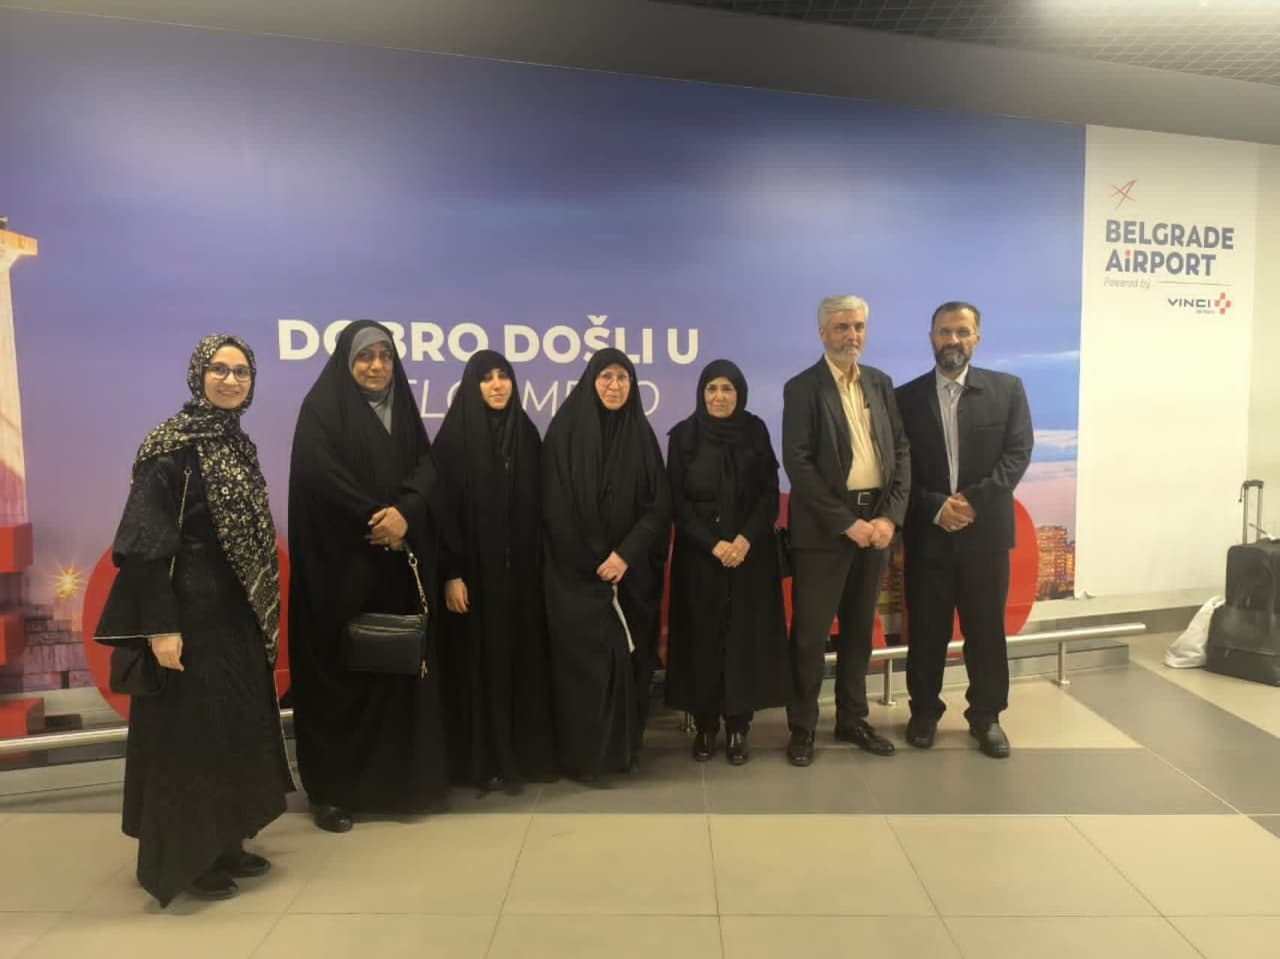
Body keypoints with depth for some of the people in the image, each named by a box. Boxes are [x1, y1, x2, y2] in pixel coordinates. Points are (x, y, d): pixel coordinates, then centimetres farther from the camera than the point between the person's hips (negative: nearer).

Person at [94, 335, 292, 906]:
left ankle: (223, 845, 30)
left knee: (235, 725, 15)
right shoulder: (173, 446, -14)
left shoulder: (237, 444, 10)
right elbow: (147, 541, -19)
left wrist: (260, 611, 15)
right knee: (190, 731, 2)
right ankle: (180, 860, 19)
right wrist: (162, 624, -22)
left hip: (235, 613, 9)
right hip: (191, 613, -8)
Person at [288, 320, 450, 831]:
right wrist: (374, 520, -14)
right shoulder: (321, 407, -2)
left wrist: (404, 512, -15)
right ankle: (331, 788, 10)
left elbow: (426, 466, 3)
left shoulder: (402, 407, 14)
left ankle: (399, 778, 18)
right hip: (340, 559, -5)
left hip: (400, 558, 5)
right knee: (340, 670, -2)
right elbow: (322, 475, -14)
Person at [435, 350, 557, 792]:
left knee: (523, 659, 9)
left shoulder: (528, 435, 8)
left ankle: (525, 753, 22)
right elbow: (443, 507, -9)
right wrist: (450, 573, -14)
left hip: (521, 569, 4)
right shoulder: (454, 437, -5)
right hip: (474, 569, -4)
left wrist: (540, 564, 6)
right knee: (478, 664, 3)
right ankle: (482, 760, 15)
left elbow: (538, 506, 10)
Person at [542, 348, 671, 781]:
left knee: (627, 659, 6)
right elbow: (555, 507, -7)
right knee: (582, 661, -1)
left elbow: (660, 504, 0)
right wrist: (593, 563, -8)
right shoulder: (566, 430, -3)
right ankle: (582, 755, 12)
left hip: (632, 570, 3)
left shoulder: (642, 435, 5)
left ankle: (624, 749, 21)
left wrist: (626, 554, -13)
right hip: (576, 571, -3)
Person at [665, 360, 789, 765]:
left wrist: (746, 539, -13)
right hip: (699, 553, -1)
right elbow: (677, 501, -3)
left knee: (745, 636, 2)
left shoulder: (756, 431, 4)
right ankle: (705, 724, 14)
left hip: (751, 552, 1)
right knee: (702, 637, 2)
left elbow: (770, 493, 1)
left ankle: (738, 727, 11)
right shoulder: (683, 435, 1)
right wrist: (713, 543, -13)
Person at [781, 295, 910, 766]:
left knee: (859, 628, 14)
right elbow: (798, 464, -13)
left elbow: (901, 451, 7)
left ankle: (852, 718, 28)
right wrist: (846, 522, -15)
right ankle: (802, 727, 16)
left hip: (877, 520, 5)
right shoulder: (802, 388, -5)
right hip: (824, 528, -5)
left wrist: (890, 515, -6)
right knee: (811, 632, 1)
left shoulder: (881, 383, 11)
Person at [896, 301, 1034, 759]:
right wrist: (936, 507, -14)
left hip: (986, 530, 0)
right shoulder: (906, 397, 4)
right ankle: (924, 711, 23)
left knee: (987, 629, 9)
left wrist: (975, 500, -15)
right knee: (926, 630, 8)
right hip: (927, 533, 0)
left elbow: (1018, 452, -3)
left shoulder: (1007, 389, 4)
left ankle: (986, 716, 24)